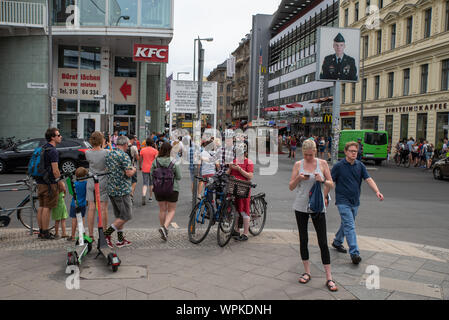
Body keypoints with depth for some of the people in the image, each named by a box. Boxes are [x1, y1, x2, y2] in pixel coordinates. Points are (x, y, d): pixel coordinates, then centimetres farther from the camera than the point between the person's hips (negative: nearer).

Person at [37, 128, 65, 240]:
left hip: (40, 182, 9)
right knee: (47, 207, -3)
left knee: (41, 207, 13)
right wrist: (61, 183, -10)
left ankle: (41, 231, 20)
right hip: (50, 183, -9)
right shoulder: (53, 151, -16)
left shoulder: (43, 148, 14)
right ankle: (45, 233, 2)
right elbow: (55, 170, -19)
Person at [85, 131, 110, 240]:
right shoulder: (106, 152, -11)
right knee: (103, 209, 3)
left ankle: (90, 234, 9)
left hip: (91, 183, 2)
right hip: (103, 183, -2)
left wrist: (101, 147, 15)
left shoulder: (88, 153, -3)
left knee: (91, 208, 5)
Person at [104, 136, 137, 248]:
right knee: (127, 215, 0)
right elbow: (128, 173, -19)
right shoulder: (124, 156, -14)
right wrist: (134, 170, 4)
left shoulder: (108, 155, 12)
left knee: (119, 215, 15)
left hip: (111, 190, 9)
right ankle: (107, 234, -3)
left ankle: (120, 240, 19)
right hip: (122, 190, -9)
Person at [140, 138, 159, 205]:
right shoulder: (155, 151, -6)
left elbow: (140, 160, 5)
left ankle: (143, 195, -23)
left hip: (144, 169, 1)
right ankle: (150, 198, 23)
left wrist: (140, 167, 21)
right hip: (152, 169, -1)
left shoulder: (142, 150, 0)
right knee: (151, 183, 16)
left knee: (145, 184, 2)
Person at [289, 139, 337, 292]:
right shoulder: (298, 165, 3)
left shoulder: (322, 163, 0)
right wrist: (298, 178, -16)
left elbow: (331, 185, 3)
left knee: (323, 242, -3)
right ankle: (307, 273, 22)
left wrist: (322, 180, -18)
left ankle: (329, 278, 4)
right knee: (303, 240, 8)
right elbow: (291, 187, 3)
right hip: (301, 206, 2)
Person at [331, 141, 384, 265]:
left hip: (355, 201, 5)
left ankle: (337, 242, 41)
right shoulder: (338, 166, -8)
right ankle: (354, 253, -14)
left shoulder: (360, 165, 5)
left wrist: (377, 191, -20)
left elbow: (368, 179, -4)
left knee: (347, 224, 19)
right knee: (350, 226, -12)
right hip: (343, 201, -5)